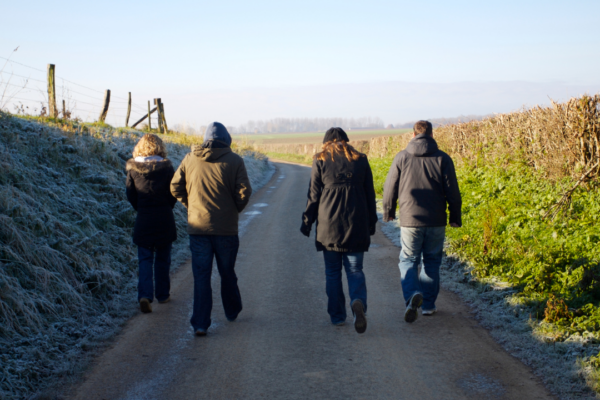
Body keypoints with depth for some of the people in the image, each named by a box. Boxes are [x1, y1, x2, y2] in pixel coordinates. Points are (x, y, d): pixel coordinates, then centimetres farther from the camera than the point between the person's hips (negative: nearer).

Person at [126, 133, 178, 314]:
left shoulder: (133, 168, -5)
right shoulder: (166, 167, -7)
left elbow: (130, 195, -1)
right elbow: (173, 193, -2)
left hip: (143, 219, 0)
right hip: (164, 219, 0)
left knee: (145, 260, 5)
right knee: (162, 259, 14)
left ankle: (145, 295, -13)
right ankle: (163, 294, 23)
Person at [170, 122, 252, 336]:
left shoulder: (190, 159, 2)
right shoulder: (234, 161, -5)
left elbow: (176, 187, 4)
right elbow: (244, 191, -11)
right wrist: (236, 208, 6)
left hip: (197, 227, 1)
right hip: (226, 228, -1)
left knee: (201, 276, 2)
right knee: (227, 273, 17)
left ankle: (200, 323, -4)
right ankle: (232, 311, 35)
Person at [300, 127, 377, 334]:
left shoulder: (320, 161, -1)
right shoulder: (360, 160, 5)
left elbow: (313, 195, -1)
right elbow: (370, 194, 9)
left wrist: (307, 222, 8)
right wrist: (371, 223, 17)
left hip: (329, 225, -1)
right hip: (356, 225, 1)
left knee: (332, 271, 11)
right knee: (355, 270, 6)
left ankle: (337, 315, 14)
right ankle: (358, 302, -21)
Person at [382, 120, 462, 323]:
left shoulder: (402, 157, -3)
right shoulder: (442, 158, -3)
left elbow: (390, 187, 3)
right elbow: (452, 192, -2)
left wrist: (388, 212, 19)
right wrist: (455, 217, 11)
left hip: (410, 220, -1)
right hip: (436, 222, 1)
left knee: (408, 261, 8)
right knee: (431, 262, 16)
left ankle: (412, 295, -18)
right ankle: (428, 305, 20)